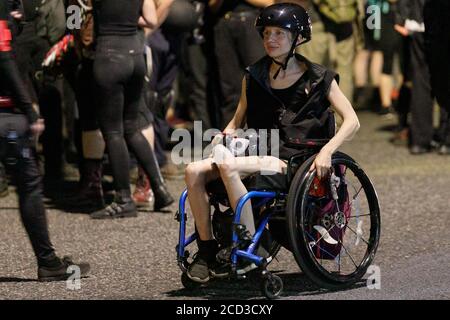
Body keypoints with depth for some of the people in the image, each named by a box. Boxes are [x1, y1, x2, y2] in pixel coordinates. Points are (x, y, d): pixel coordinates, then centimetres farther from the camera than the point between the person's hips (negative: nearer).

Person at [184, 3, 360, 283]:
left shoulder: (318, 79, 1)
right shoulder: (254, 76, 15)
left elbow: (352, 122, -4)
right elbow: (237, 122, 25)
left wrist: (326, 152, -20)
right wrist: (221, 139, 3)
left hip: (292, 162, -5)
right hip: (258, 155, 5)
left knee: (228, 166, -33)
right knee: (195, 171, -21)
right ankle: (206, 251, -13)